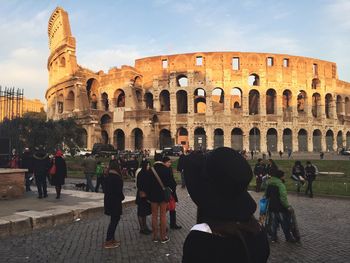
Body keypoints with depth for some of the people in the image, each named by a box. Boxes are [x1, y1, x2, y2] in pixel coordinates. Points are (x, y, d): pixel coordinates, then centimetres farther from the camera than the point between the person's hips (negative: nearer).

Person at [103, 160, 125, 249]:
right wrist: (122, 197, 2)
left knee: (114, 220, 18)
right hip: (115, 202, -8)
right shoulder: (117, 178, -18)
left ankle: (112, 239, 25)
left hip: (108, 201, 9)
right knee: (114, 220, 1)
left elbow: (106, 190, 12)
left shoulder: (107, 177, 7)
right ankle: (108, 242, 5)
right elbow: (119, 191, -18)